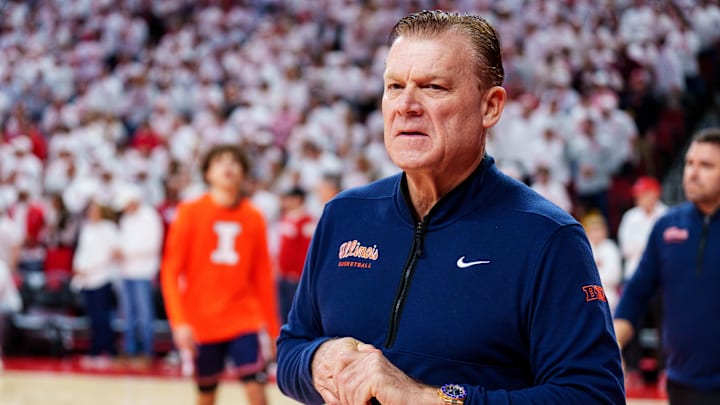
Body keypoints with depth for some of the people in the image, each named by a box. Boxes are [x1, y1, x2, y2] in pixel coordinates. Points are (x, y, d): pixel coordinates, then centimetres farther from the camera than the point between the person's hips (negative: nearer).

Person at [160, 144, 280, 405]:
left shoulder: (253, 217, 3)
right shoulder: (190, 212, -2)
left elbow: (263, 276, 8)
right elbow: (171, 271, -4)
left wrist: (273, 328, 8)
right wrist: (179, 321, -14)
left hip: (244, 320, 1)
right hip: (201, 322, -1)